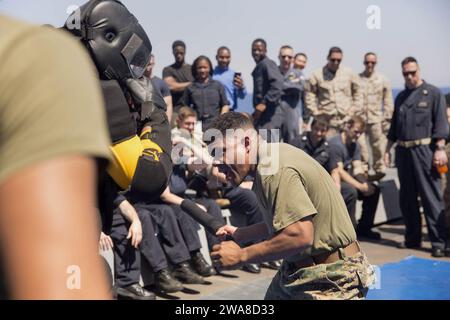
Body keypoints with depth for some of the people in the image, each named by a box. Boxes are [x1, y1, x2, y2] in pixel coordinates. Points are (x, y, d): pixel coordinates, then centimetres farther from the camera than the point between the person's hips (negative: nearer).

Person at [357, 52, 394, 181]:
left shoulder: (382, 80, 6)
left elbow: (388, 101, 7)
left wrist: (387, 119, 1)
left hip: (376, 119, 0)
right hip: (359, 119, 0)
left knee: (378, 146, 3)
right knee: (360, 147, 0)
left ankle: (379, 170, 15)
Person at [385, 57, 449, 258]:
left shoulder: (433, 94, 1)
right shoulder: (401, 97, 17)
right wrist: (388, 150, 16)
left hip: (424, 149, -6)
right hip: (403, 151, 6)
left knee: (431, 198, -6)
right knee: (407, 199, 10)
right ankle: (412, 239, 20)